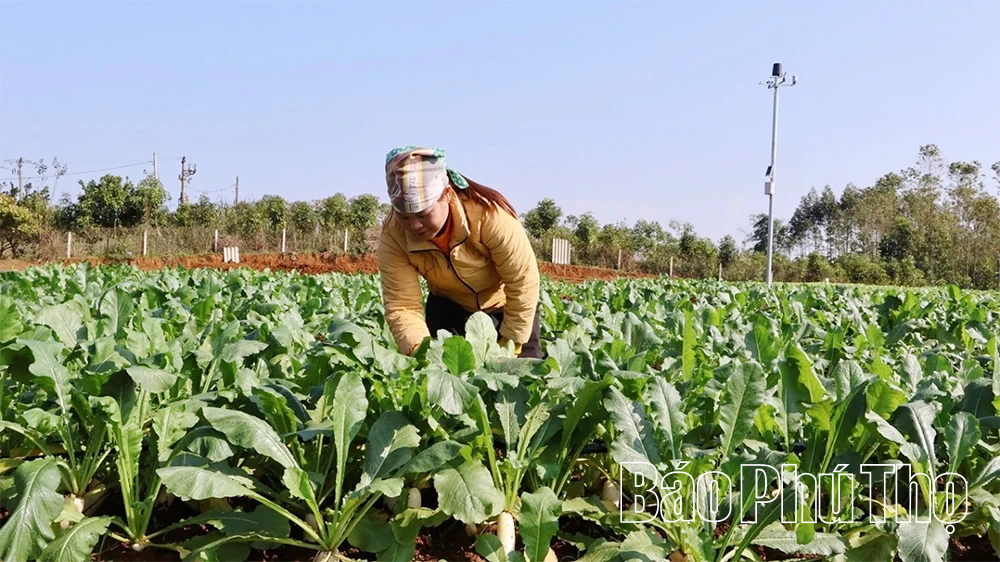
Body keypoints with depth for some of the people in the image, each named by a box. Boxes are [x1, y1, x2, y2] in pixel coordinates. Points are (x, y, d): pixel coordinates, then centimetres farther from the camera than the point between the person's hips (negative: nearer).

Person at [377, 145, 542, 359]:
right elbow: (402, 305, -26)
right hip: (448, 308, 2)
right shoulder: (393, 235, -27)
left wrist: (509, 345, -22)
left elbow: (523, 284, -28)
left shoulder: (491, 215, -36)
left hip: (505, 306, -2)